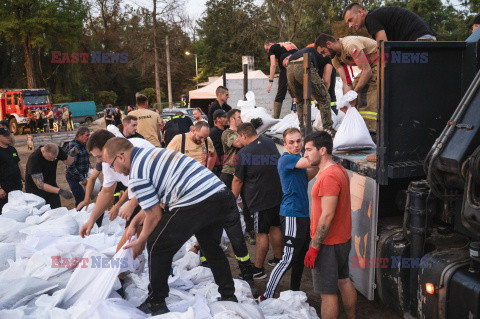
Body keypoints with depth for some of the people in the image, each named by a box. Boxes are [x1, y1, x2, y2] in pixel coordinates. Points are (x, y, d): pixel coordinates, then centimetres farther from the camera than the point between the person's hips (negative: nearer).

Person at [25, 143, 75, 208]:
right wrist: (59, 191, -38)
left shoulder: (57, 150, -12)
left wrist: (71, 155, -18)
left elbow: (67, 162, 6)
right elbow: (40, 184, -30)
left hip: (51, 186, 4)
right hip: (35, 190, -4)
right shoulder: (34, 158, -28)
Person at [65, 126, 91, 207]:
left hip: (82, 175, 8)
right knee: (81, 199, -12)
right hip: (73, 177, -8)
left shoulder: (83, 145, 8)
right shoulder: (73, 146, -19)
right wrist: (82, 179, -18)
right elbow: (71, 166, -22)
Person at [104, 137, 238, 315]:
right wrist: (135, 221, 35)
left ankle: (156, 304, 18)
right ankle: (228, 297, 34)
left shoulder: (136, 174, -3)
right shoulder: (151, 153, 26)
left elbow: (155, 215, -1)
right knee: (212, 247, 28)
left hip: (195, 203, -9)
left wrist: (140, 242, 14)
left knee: (158, 247, 8)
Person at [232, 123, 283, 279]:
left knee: (261, 234, 1)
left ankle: (258, 269, 10)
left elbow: (237, 180, -9)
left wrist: (232, 200, 4)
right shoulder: (270, 143, 4)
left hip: (260, 198, -7)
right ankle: (278, 259, 34)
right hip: (277, 194, 7)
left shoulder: (244, 153, -17)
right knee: (274, 227, 20)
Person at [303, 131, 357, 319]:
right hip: (343, 238, 10)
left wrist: (314, 247, -21)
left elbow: (327, 216, -26)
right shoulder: (339, 170, 8)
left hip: (328, 244, -10)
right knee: (344, 282, 23)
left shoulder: (328, 177, -23)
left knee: (328, 293, 0)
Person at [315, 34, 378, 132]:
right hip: (368, 66, 10)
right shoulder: (335, 58, 0)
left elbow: (367, 71, -28)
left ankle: (370, 131, -24)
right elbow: (346, 82, -4)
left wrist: (354, 92, -24)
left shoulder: (350, 45, -28)